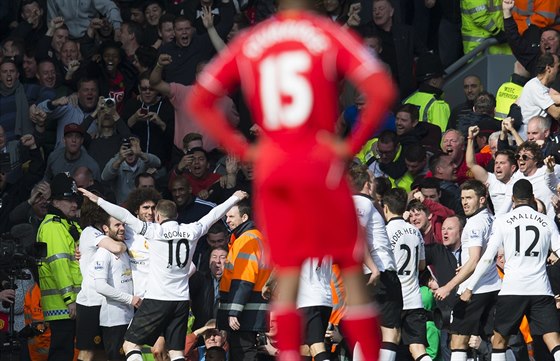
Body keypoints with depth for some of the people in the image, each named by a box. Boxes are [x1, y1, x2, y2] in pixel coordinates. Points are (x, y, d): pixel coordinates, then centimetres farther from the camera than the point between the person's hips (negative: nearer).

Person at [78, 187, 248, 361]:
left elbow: (125, 216, -9)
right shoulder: (191, 231, 5)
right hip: (182, 300, 5)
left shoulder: (155, 231, -6)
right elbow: (214, 215, 19)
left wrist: (98, 200, -3)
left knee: (130, 344, 2)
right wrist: (235, 198, 34)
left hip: (157, 299, -5)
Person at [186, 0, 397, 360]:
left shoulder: (248, 43, 9)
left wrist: (243, 149, 8)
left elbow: (199, 102, 12)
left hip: (270, 168, 3)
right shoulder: (330, 36, -2)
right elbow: (383, 91, -14)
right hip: (319, 165, -3)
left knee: (287, 276, 9)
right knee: (351, 270, 5)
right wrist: (353, 144, -7)